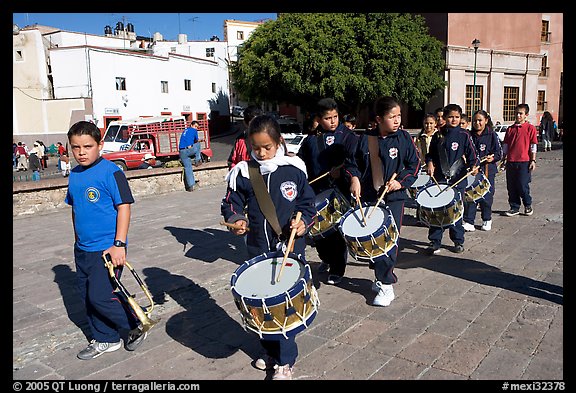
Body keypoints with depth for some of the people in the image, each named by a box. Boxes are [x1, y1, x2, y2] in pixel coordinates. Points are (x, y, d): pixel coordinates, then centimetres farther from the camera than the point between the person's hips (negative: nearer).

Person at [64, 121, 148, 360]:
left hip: (107, 248, -8)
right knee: (87, 297, 14)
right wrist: (78, 240, 20)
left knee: (100, 296, -9)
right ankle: (105, 340, 31)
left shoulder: (110, 172, -14)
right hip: (82, 249, 8)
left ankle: (135, 328, 15)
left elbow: (124, 207, -15)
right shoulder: (74, 175, 8)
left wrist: (119, 244, -19)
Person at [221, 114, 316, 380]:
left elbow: (307, 203, 3)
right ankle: (270, 350, 35)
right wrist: (236, 220, -14)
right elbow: (231, 203, 5)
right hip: (258, 248, 3)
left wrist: (303, 222, -15)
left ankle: (286, 360, 15)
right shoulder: (243, 172, -3)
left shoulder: (294, 169, -6)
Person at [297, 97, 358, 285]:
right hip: (316, 192, 4)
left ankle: (337, 269, 18)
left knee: (338, 232, 2)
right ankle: (326, 259, 39)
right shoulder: (311, 139, 8)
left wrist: (342, 173, -23)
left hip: (340, 192, -3)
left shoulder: (347, 136, -1)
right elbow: (300, 162, 12)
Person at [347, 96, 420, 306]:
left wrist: (401, 181, -12)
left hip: (394, 197, -2)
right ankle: (385, 276, 29)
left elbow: (414, 164, 1)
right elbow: (353, 162, 9)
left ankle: (386, 285, 6)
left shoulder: (404, 137, -3)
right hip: (370, 197, 2)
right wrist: (354, 178, -8)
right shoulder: (366, 139, -1)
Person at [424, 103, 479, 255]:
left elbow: (471, 154, -2)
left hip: (458, 179, -2)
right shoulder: (438, 135, 8)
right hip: (439, 178, 2)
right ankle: (434, 242, 11)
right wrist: (429, 163, -4)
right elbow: (431, 154, 15)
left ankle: (458, 241, 20)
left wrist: (473, 166, -20)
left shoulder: (464, 135, 1)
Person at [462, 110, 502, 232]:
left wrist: (492, 158, -21)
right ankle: (469, 222, -1)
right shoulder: (469, 135, 7)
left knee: (486, 196, 6)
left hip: (487, 170, -2)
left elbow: (499, 153, -3)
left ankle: (487, 220, 25)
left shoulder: (492, 135, -1)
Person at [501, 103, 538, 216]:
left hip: (524, 162, -4)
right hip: (510, 162, 4)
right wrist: (503, 159, 13)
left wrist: (533, 160, -5)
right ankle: (514, 207, 18)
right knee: (511, 187, 7)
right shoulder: (510, 129, 10)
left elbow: (533, 146, -2)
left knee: (523, 186, 0)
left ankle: (528, 206, 22)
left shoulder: (530, 128, -1)